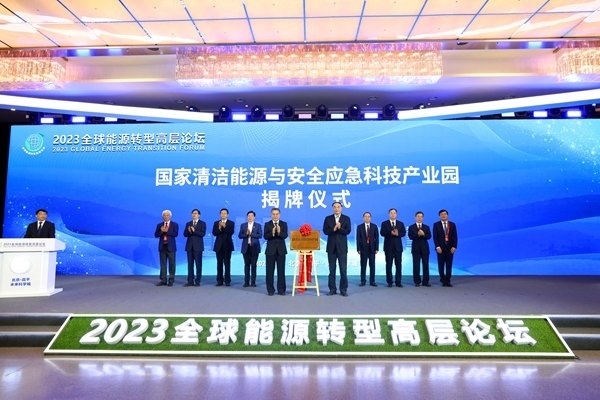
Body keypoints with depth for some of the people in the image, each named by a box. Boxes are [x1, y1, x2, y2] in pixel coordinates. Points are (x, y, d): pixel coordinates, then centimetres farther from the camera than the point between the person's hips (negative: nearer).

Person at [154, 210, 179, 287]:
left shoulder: (175, 224, 3)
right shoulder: (159, 225, 11)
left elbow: (175, 234, -11)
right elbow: (156, 235, 2)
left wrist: (167, 231, -19)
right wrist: (161, 231, -16)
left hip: (171, 247, -3)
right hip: (162, 247, 3)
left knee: (172, 264, 0)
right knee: (163, 264, 5)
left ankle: (171, 280, 7)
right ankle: (163, 280, 9)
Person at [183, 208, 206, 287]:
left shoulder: (202, 223, 2)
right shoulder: (188, 224, 15)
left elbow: (203, 233, -11)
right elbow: (185, 234, 6)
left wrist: (194, 231, -21)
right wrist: (188, 231, -15)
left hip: (198, 246, -4)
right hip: (189, 246, 4)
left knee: (198, 264, -2)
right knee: (190, 264, 4)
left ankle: (197, 281, 2)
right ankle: (190, 281, 7)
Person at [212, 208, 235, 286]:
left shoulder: (231, 223, 4)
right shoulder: (216, 223, 9)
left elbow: (231, 232, -12)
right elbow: (214, 233, -3)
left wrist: (224, 226, -23)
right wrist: (219, 228, -21)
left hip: (227, 245, -2)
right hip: (219, 245, 2)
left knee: (227, 263, -2)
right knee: (219, 263, 4)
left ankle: (227, 281, 2)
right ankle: (220, 280, 10)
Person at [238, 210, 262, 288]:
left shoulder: (258, 225, 5)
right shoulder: (243, 225, 9)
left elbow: (260, 235, -7)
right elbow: (240, 236, 2)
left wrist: (251, 234, -14)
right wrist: (246, 234, -15)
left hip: (254, 247, -1)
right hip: (246, 247, 1)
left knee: (253, 265, 0)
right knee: (247, 265, 4)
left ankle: (253, 282, 5)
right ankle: (246, 282, 8)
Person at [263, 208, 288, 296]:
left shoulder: (284, 224, 4)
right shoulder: (267, 224, 3)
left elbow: (285, 236, -8)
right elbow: (265, 236, -8)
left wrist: (279, 232, -27)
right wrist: (272, 233, -25)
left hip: (281, 250, 0)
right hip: (270, 250, 0)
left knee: (281, 271, 3)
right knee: (270, 271, 2)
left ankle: (281, 290, 9)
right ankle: (270, 290, 11)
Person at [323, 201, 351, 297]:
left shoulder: (346, 218, 4)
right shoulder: (328, 218, 7)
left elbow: (348, 231, -6)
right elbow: (325, 231, -3)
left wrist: (340, 228, -20)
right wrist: (334, 229, -18)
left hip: (342, 247, -1)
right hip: (331, 247, 1)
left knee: (343, 269, -1)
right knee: (332, 269, 6)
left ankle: (343, 289, 8)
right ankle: (332, 289, 12)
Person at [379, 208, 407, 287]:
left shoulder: (401, 223, 12)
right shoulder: (384, 223, 5)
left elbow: (403, 233, 0)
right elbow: (382, 233, -8)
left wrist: (397, 234, -19)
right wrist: (391, 233, -22)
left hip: (398, 246, 2)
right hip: (388, 246, -2)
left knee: (398, 264, 1)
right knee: (389, 264, 0)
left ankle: (398, 281, 6)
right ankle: (389, 282, 6)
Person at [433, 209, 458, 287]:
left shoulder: (452, 224, 8)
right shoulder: (436, 225, 2)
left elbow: (455, 236, 4)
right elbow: (435, 237, -3)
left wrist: (454, 246, -6)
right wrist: (437, 247, -13)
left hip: (450, 248, 1)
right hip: (440, 248, -1)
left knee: (449, 265, 1)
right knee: (441, 265, 4)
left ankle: (448, 281, 6)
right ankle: (443, 280, 13)